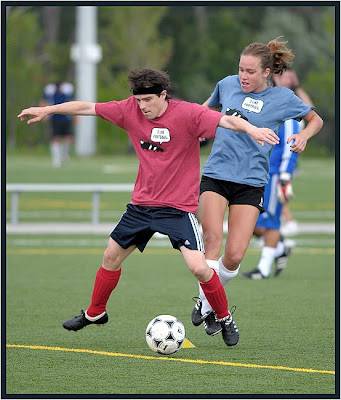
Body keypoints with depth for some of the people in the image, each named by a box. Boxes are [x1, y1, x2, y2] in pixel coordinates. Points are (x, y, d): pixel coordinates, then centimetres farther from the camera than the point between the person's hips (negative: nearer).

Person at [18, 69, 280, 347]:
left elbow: (226, 121, -28)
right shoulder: (130, 110, -3)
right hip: (142, 203, 5)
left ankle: (225, 319, 6)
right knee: (112, 256, 14)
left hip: (179, 207, -5)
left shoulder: (187, 114, -17)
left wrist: (251, 129, -49)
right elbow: (87, 108, 5)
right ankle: (95, 313, 37)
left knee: (198, 267, -18)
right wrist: (46, 111, 9)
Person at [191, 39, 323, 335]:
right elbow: (209, 107, 28)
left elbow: (315, 119, 16)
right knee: (212, 238, -22)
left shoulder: (282, 98, 1)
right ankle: (206, 305, -13)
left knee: (234, 256, -9)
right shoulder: (227, 85, 6)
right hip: (216, 175, 1)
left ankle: (207, 303, 16)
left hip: (251, 182, -1)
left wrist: (303, 136, -4)